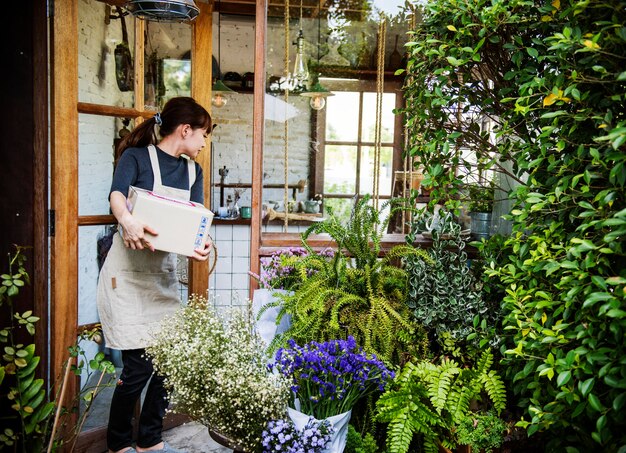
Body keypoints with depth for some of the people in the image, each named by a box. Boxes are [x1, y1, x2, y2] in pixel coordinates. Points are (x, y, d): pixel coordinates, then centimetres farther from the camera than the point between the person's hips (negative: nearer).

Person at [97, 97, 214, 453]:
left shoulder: (193, 171, 12)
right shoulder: (137, 156, -5)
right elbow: (117, 194, -23)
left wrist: (201, 246, -22)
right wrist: (128, 220, -46)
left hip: (165, 271, 6)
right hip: (128, 272, -6)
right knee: (139, 364, -6)